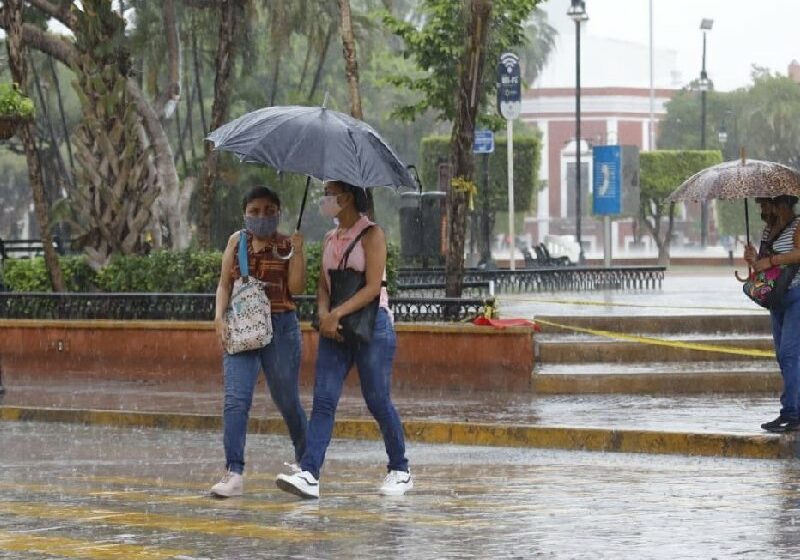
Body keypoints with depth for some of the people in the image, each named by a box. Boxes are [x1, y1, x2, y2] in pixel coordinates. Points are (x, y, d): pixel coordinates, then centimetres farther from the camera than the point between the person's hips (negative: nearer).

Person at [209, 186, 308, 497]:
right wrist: (219, 316, -7)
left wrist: (297, 250, -14)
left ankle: (304, 460, 35)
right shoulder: (237, 242, 9)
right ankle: (234, 474, -18)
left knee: (287, 400, 10)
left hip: (280, 327, -1)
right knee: (236, 399, -13)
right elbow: (224, 284, 9)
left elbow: (297, 288, -7)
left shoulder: (286, 246, 3)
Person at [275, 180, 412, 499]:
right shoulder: (330, 239, 15)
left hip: (371, 324, -6)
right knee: (323, 401, -6)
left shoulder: (371, 234, -6)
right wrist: (324, 314, -10)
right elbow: (323, 286, 11)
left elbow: (373, 287, -14)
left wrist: (337, 313, -21)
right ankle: (309, 475, -15)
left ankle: (400, 471, 16)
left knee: (378, 401, -1)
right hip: (336, 329, 6)